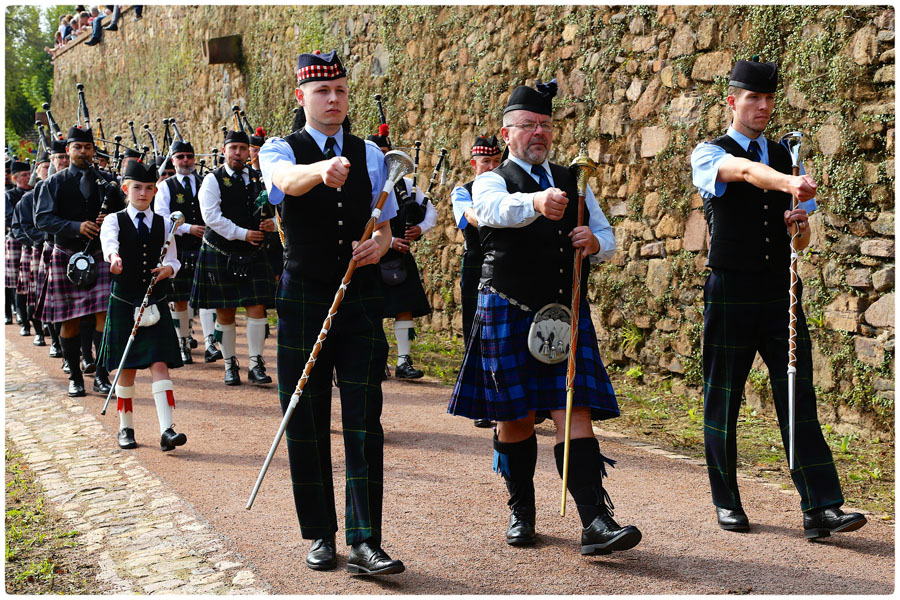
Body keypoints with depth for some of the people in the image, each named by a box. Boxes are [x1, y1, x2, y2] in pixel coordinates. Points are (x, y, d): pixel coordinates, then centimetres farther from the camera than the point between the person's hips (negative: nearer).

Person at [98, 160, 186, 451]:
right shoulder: (114, 220, 0)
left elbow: (172, 259, 12)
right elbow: (108, 240, -23)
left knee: (160, 364, -9)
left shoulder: (164, 224, 8)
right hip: (123, 303, -1)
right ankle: (126, 428, 20)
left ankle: (166, 430, -14)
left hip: (156, 303, 1)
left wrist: (169, 269, -13)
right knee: (126, 368, 6)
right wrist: (114, 256, -47)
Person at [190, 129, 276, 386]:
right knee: (225, 313, 4)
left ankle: (256, 365, -2)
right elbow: (211, 216, -13)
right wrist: (243, 234, -18)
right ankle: (230, 365, 18)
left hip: (253, 255, 2)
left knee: (257, 309, -7)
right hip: (220, 255, -2)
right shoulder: (213, 180, -3)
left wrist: (271, 223, -8)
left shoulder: (259, 179, 9)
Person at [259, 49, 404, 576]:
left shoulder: (370, 155, 11)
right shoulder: (280, 150, 2)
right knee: (307, 423, 4)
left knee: (365, 423, -4)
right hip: (304, 296, -1)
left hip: (361, 298, 2)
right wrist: (322, 170, -47)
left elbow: (384, 227, 13)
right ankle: (321, 536, 18)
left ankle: (365, 543, -2)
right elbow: (287, 180, -24)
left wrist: (378, 245, -11)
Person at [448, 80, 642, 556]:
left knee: (574, 411, -7)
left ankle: (596, 522, -12)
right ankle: (521, 511, 23)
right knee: (515, 417, 5)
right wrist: (536, 202, -46)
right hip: (508, 314, -2)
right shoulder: (492, 181, 2)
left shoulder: (572, 182, 17)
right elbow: (497, 209, -24)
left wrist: (595, 242, -9)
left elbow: (607, 239, 16)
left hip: (567, 312, 3)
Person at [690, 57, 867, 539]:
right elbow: (746, 171, -25)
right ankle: (726, 502, 19)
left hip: (780, 293, 3)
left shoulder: (786, 158, 15)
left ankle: (820, 509, -4)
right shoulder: (709, 154, 1)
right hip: (730, 294, -3)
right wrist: (791, 184, -44)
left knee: (798, 397, -3)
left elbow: (802, 241, 17)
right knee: (722, 399, 4)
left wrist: (799, 223, -7)